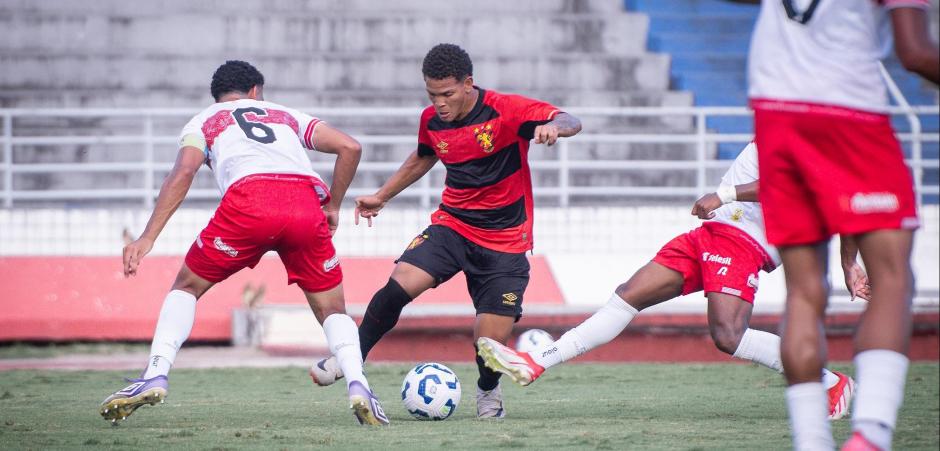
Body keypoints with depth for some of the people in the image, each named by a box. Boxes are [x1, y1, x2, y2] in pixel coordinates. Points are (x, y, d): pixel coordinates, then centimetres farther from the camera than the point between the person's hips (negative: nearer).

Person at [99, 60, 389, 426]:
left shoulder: (204, 122, 28)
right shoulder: (287, 115, 35)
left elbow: (183, 173, 8)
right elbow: (349, 147, 22)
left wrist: (148, 238, 4)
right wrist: (333, 207, 32)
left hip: (249, 200, -2)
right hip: (306, 202, 2)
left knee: (187, 286, 20)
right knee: (331, 310, 17)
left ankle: (156, 376, 1)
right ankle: (357, 385, -10)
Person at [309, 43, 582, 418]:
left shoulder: (506, 110, -16)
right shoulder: (432, 120, 0)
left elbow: (570, 122, -24)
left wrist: (554, 127, -48)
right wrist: (381, 197, 27)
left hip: (505, 240, -3)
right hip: (452, 225, 3)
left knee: (490, 343, -8)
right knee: (399, 285, -23)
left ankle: (488, 390, 27)